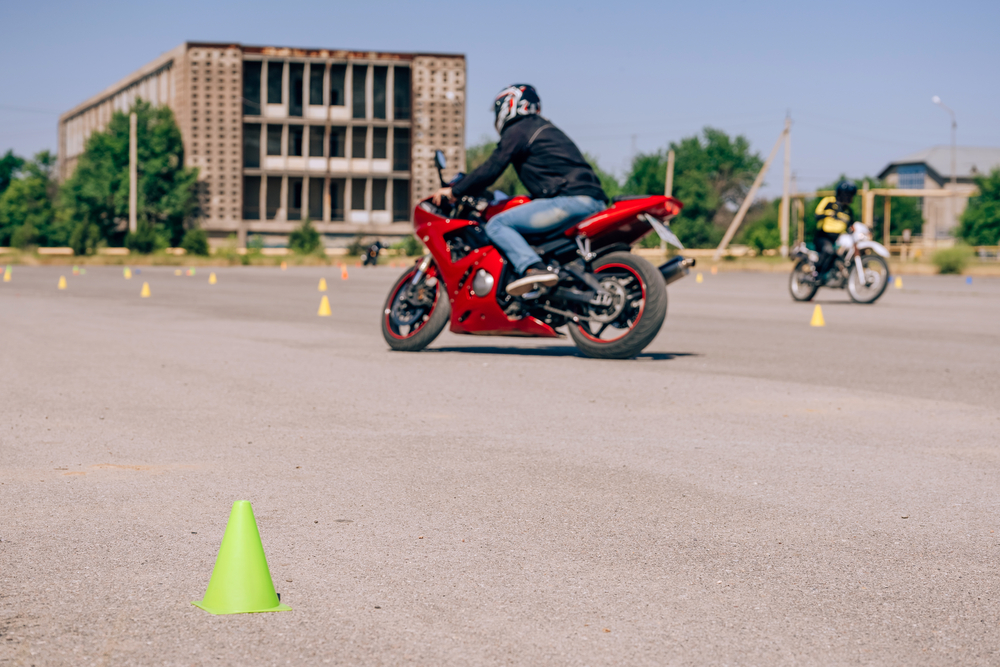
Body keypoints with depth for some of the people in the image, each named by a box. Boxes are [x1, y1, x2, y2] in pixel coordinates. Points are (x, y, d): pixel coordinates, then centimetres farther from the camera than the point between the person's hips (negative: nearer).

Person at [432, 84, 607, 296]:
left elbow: (492, 168, -3)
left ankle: (533, 268, -31)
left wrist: (455, 191, 6)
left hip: (570, 199, -9)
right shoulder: (545, 128, 30)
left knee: (496, 225, -9)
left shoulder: (517, 131, 3)